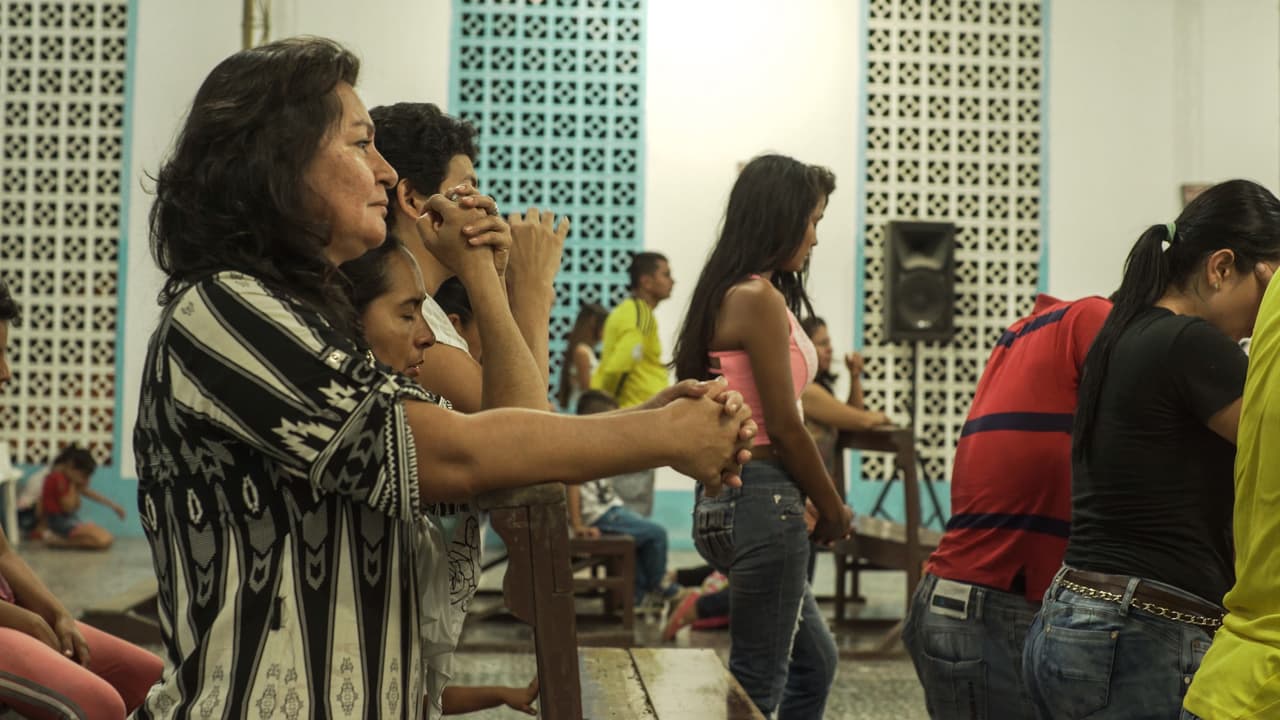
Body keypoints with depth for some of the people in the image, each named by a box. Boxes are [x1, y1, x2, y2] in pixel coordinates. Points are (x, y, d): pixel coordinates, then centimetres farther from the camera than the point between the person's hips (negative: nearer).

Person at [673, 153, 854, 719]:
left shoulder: (729, 293, 13)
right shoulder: (760, 298, -15)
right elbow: (784, 427, -16)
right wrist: (834, 511, -3)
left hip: (732, 496, 10)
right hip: (764, 498, -10)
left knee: (814, 662, 21)